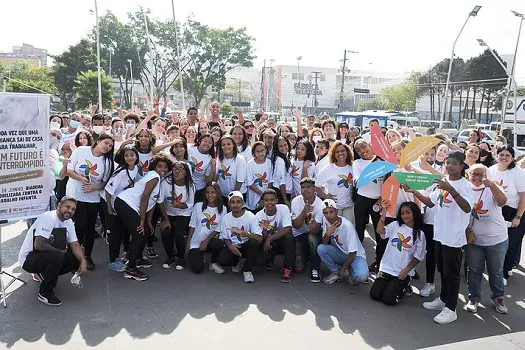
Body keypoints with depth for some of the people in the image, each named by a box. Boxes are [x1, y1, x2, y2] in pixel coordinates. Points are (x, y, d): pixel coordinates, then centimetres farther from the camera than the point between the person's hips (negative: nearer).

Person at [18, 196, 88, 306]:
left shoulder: (69, 222, 2)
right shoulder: (48, 218, -24)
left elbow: (74, 244, -1)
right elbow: (38, 245, -34)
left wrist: (83, 261, -17)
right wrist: (60, 251, -21)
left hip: (47, 255, 8)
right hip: (28, 259, -8)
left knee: (77, 258, -3)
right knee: (57, 256, -34)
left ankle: (44, 274, 15)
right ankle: (45, 293, -14)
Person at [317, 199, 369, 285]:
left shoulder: (347, 226, -27)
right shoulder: (325, 220, -12)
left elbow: (352, 252, -21)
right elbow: (324, 243, -11)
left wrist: (343, 269, -16)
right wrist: (327, 234, -33)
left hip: (355, 255, -4)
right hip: (339, 253, 5)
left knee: (362, 276, -32)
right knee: (321, 248, -24)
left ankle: (352, 272, 5)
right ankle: (336, 272, -1)